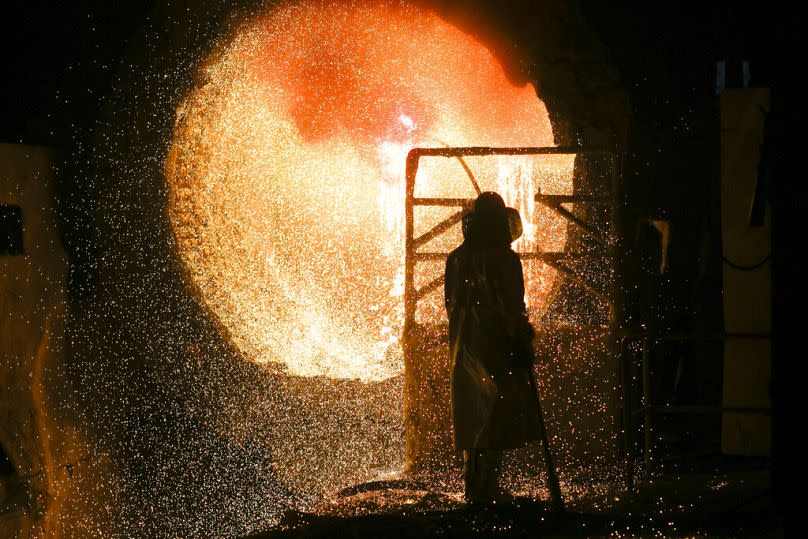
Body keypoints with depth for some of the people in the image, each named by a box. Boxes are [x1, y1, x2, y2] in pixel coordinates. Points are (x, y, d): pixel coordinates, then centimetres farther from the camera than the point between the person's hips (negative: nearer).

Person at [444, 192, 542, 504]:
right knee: (502, 413, -2)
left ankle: (476, 489, 18)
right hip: (496, 347, -7)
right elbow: (512, 308, -15)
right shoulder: (503, 258, -13)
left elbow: (452, 306, 11)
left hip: (465, 347, 7)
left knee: (474, 417, 13)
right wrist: (523, 343, -7)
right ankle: (485, 488, -8)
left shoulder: (456, 258, 7)